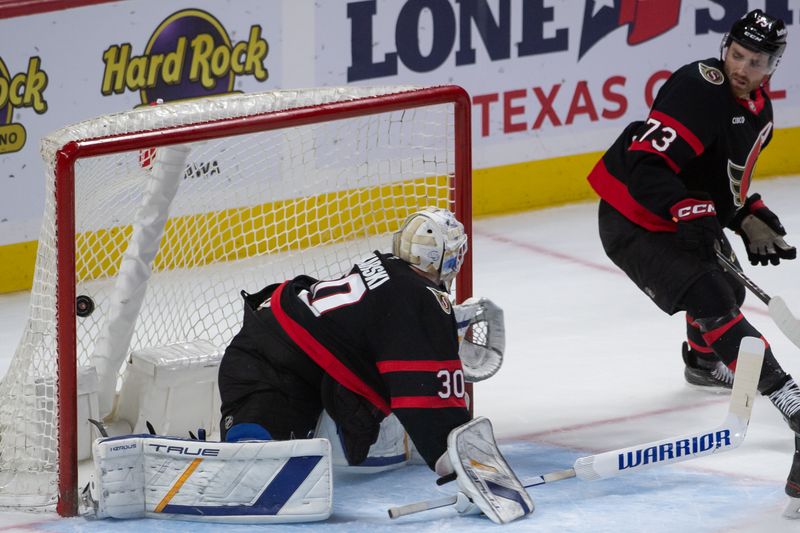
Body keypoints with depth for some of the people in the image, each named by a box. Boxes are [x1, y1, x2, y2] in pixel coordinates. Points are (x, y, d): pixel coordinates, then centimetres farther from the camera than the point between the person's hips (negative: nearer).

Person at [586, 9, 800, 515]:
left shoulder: (758, 108, 6)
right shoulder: (700, 89, -25)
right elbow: (646, 161, -31)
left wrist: (749, 219, 7)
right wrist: (688, 210, -40)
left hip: (689, 218, 10)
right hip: (634, 221, -10)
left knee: (728, 285, 29)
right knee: (713, 303, -20)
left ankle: (703, 361, 59)